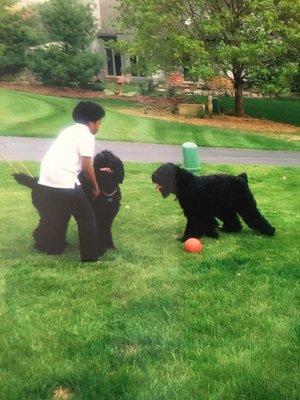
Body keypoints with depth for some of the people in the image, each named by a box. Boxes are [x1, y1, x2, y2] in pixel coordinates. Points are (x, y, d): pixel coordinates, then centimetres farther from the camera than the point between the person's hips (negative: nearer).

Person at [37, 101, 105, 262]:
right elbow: (86, 166, -6)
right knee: (86, 217, 5)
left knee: (54, 218, 22)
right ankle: (90, 257, 11)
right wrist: (96, 187, 7)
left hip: (46, 179, 8)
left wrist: (95, 170, 27)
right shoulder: (86, 134, -3)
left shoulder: (71, 130, 23)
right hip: (64, 181, -8)